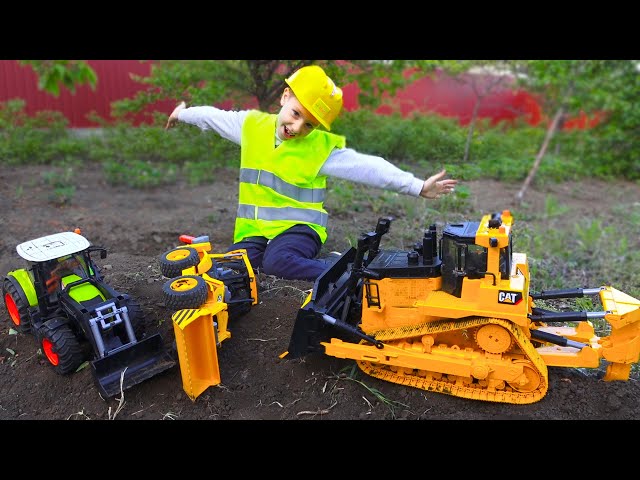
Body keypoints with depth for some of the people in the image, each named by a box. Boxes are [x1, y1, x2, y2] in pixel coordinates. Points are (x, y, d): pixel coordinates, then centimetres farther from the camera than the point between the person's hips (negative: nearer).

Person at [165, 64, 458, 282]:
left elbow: (369, 168, -13)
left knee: (277, 261, -37)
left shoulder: (322, 147, -8)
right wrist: (184, 113, 37)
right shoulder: (252, 125, 4)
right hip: (254, 230, 5)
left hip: (298, 227, -5)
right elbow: (214, 117, 21)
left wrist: (417, 187, -19)